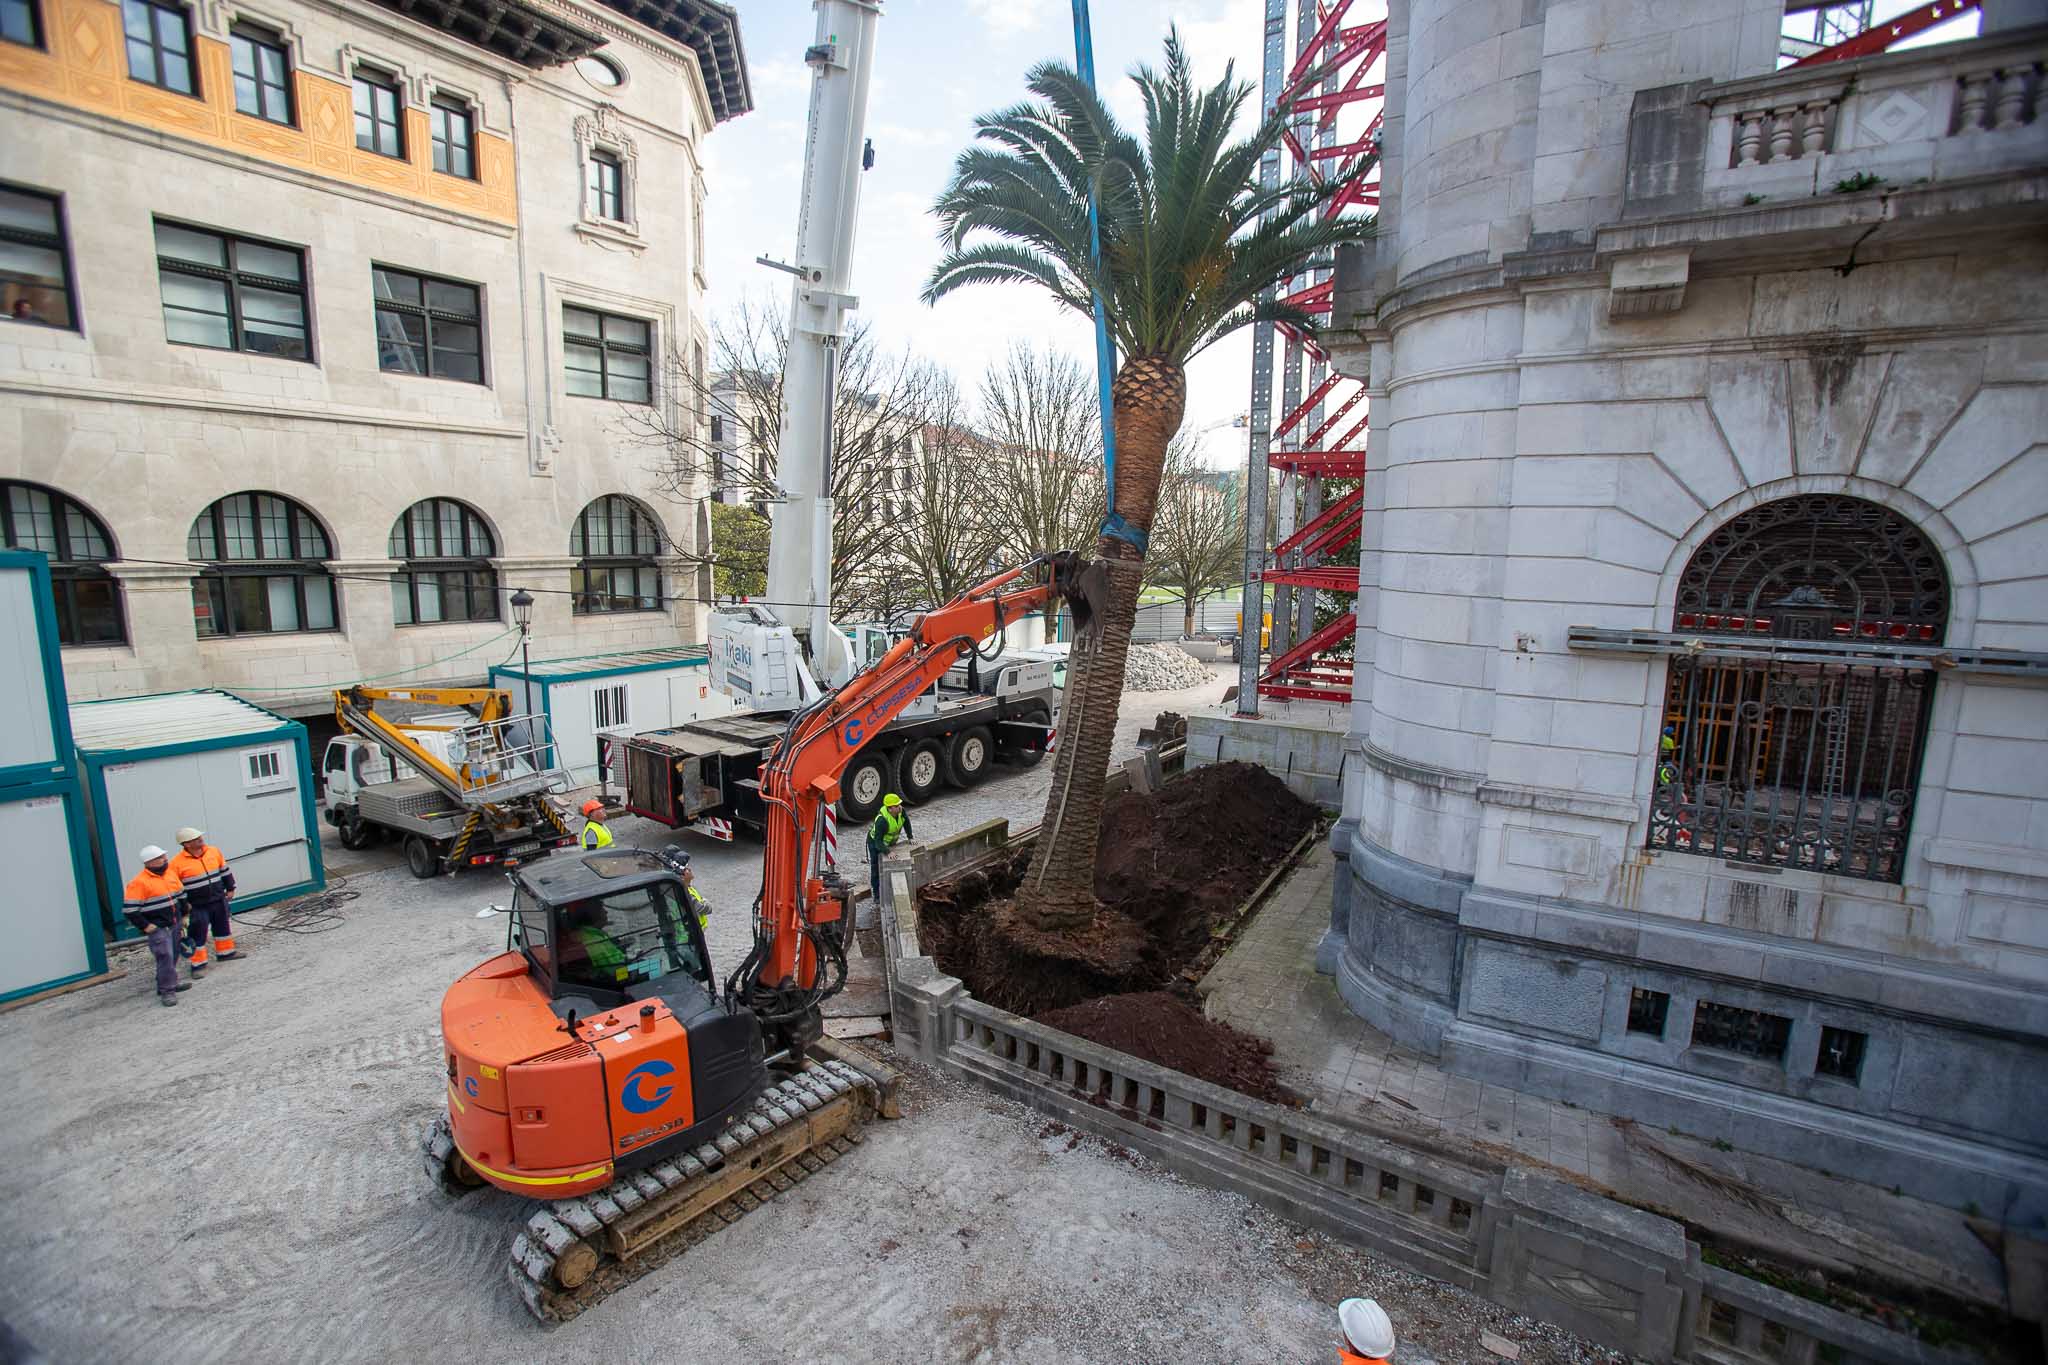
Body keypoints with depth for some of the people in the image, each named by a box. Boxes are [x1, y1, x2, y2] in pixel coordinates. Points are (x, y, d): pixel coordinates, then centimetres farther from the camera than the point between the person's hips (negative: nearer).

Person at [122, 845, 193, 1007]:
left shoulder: (169, 874, 9)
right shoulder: (140, 882, -15)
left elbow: (181, 895, 22)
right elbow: (129, 909, -16)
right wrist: (145, 926, -15)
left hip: (174, 925, 7)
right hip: (157, 928, -7)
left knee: (173, 956, 16)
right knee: (165, 956, -12)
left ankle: (170, 983, 30)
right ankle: (166, 991, -5)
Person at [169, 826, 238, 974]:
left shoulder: (213, 851, 0)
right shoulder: (177, 863, -14)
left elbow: (225, 870, 12)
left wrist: (230, 888, 12)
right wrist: (183, 904, -10)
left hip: (218, 900, 5)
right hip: (196, 906, -5)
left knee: (223, 926, 17)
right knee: (197, 934, 1)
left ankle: (225, 952, 34)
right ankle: (198, 963, 12)